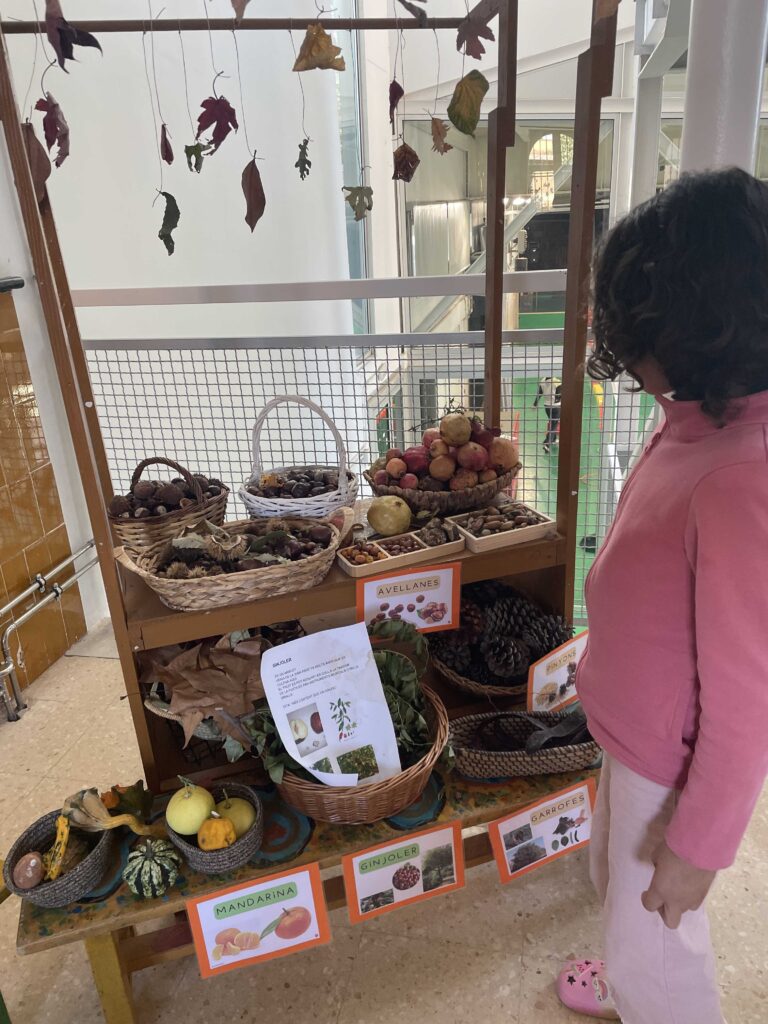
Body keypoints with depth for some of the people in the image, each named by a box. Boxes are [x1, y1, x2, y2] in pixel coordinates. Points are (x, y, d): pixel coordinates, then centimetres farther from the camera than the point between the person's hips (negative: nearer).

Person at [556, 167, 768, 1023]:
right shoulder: (696, 424, -8)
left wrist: (698, 844, -13)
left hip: (675, 766, -8)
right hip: (635, 733, 8)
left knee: (653, 941, 19)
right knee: (616, 881, 33)